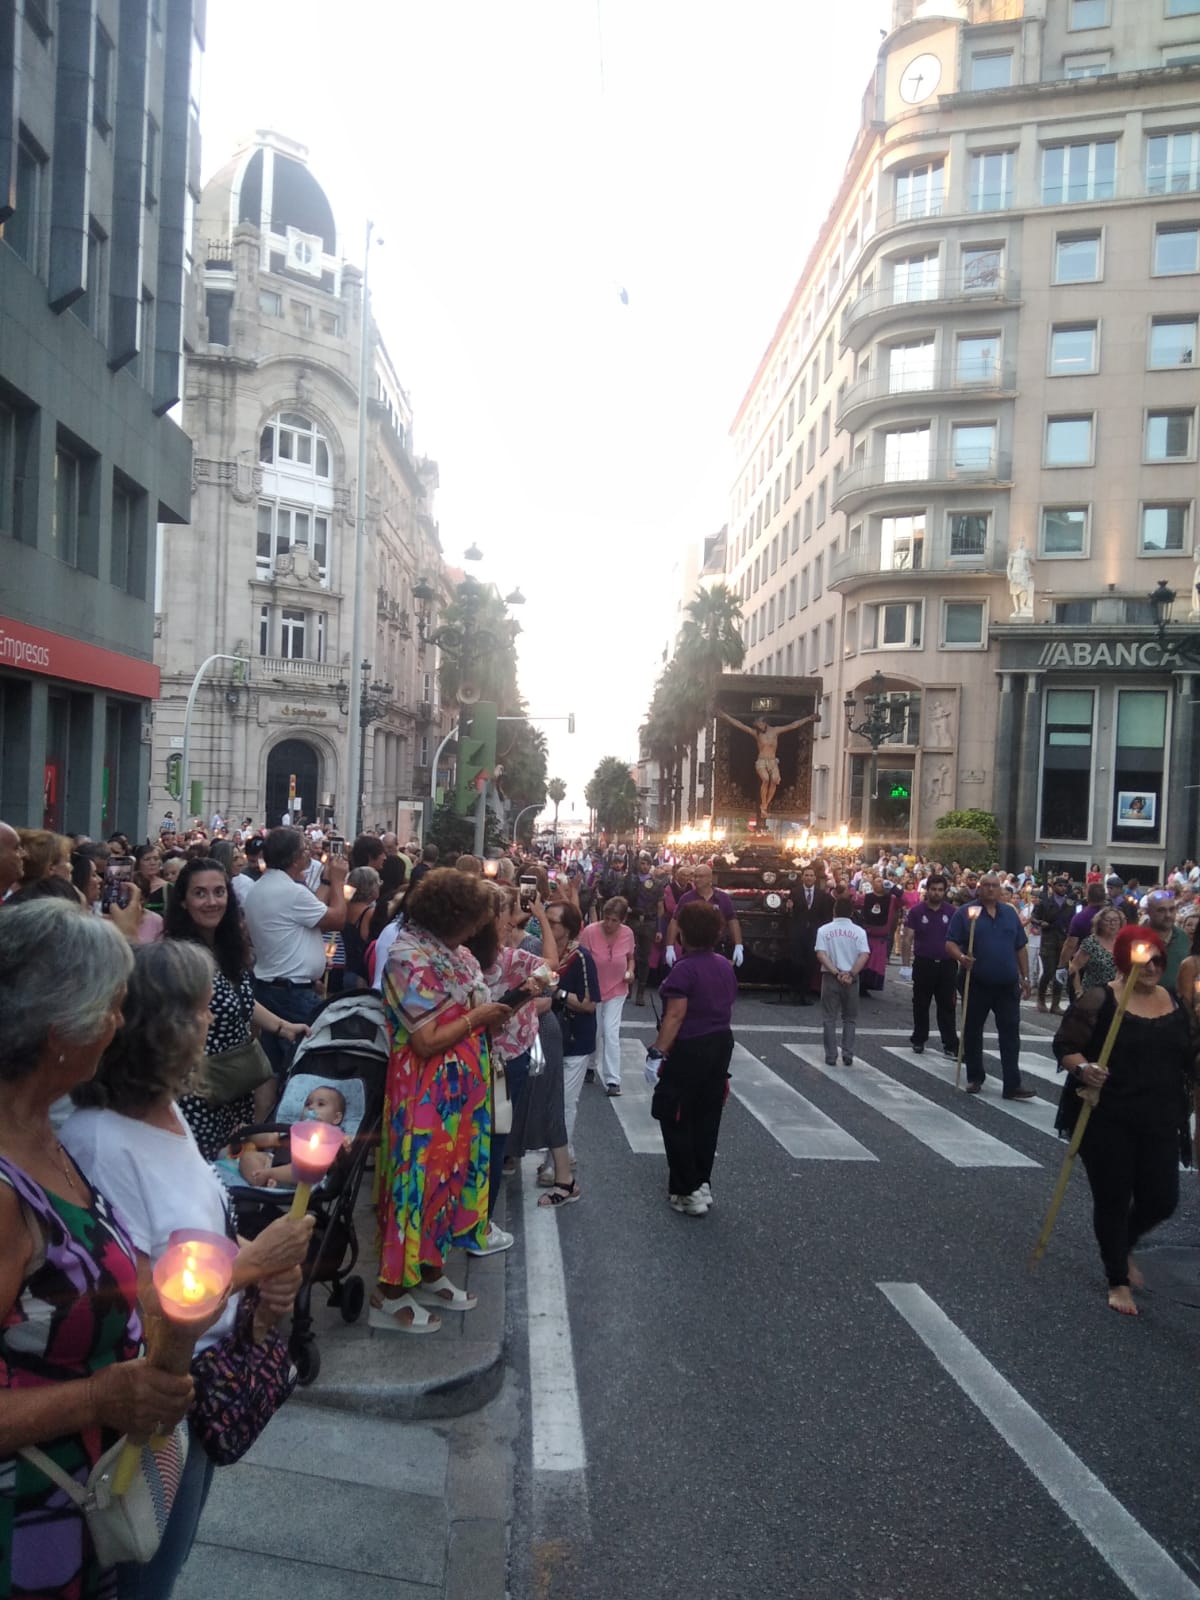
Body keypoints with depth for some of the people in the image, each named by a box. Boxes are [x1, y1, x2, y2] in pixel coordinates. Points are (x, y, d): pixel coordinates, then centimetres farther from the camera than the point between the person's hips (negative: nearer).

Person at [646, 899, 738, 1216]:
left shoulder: (685, 968, -19)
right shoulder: (725, 966, 6)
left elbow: (675, 1016, -23)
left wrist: (657, 1053, -21)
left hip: (689, 1050, -8)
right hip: (721, 1044, 8)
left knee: (676, 1121, 3)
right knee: (707, 1118, 15)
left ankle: (688, 1192, 6)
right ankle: (702, 1184, 24)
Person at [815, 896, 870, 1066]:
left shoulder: (824, 930, -2)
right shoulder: (859, 931, 0)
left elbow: (821, 954, -12)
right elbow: (864, 956, -11)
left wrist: (836, 973, -13)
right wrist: (851, 974, -13)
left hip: (830, 977, -1)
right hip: (851, 979, 1)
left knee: (829, 1019, 6)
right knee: (849, 1019, 13)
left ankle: (831, 1056, 4)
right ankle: (848, 1056, 8)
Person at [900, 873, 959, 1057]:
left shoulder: (951, 912, 1)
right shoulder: (916, 911, -3)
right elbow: (907, 938, -3)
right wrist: (905, 964, -8)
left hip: (946, 964, 1)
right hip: (923, 964, -1)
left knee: (947, 1007, 2)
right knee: (921, 1004, 10)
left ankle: (951, 1045, 4)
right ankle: (918, 1039, 24)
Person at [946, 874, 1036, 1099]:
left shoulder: (1010, 914, 9)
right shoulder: (964, 913, -3)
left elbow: (1020, 948, 13)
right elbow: (950, 943, -7)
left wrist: (1025, 977, 10)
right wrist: (961, 957, -28)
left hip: (1007, 984, 2)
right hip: (976, 984, -2)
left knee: (1011, 1033, 0)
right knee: (972, 1032, 8)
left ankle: (1013, 1085, 3)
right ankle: (975, 1078, 23)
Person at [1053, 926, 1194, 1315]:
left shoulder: (1174, 1002, 6)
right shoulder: (1099, 1000, -12)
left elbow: (1187, 1057, 16)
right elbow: (1065, 1045, -12)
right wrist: (1082, 1069, -30)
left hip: (1159, 1121, 5)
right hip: (1106, 1118, -5)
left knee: (1161, 1200, 6)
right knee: (1112, 1200, 5)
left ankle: (1123, 1248, 39)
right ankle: (1118, 1281, 26)